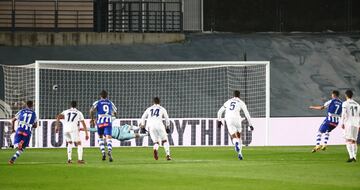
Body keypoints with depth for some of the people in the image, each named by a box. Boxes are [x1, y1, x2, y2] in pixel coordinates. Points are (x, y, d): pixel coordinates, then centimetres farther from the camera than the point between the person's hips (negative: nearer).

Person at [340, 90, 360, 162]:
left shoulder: (345, 103, -2)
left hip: (349, 124, -5)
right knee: (354, 141, 13)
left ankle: (351, 156, -24)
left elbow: (343, 114, -11)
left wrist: (342, 123, -7)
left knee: (348, 140, -9)